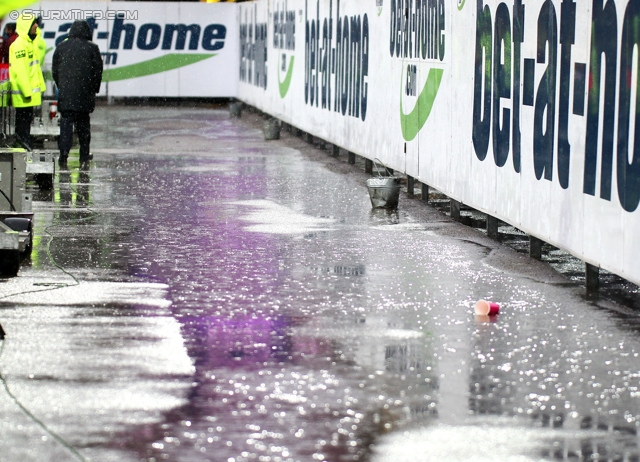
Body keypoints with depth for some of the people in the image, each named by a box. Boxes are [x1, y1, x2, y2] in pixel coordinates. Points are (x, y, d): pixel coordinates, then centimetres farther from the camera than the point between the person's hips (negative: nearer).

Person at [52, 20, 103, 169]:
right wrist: (94, 89, 12)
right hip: (85, 95, 0)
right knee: (83, 125, 8)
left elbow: (54, 70, 9)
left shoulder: (61, 47, 5)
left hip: (65, 93, 0)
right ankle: (84, 158, 8)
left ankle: (64, 152, -19)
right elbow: (98, 70, 1)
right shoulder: (92, 48, -1)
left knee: (66, 122, -1)